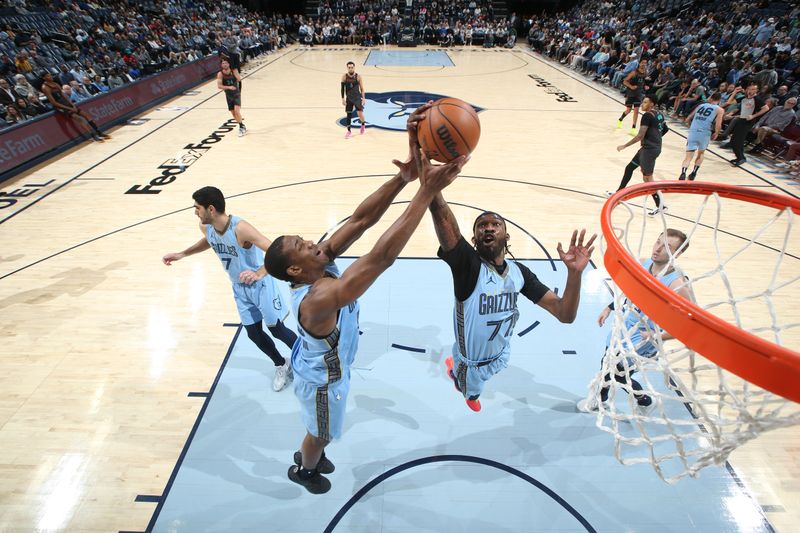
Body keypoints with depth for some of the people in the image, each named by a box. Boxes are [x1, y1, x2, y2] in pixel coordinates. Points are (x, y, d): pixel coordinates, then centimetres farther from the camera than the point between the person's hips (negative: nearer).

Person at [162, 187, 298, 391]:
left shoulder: (240, 228, -32)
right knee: (253, 333, 10)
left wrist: (258, 274, -48)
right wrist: (182, 254, 9)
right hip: (239, 288, 7)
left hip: (260, 285, -6)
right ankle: (282, 366, 32)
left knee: (276, 329, 1)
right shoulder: (206, 227, -9)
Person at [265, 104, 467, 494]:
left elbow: (361, 220, -32)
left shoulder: (321, 262, -24)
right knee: (323, 434, 26)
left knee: (320, 430, 36)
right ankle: (304, 470, 60)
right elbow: (381, 258, -59)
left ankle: (309, 456, 67)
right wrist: (427, 191, -60)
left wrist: (405, 176, -45)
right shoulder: (320, 299, -47)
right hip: (323, 379, -7)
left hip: (319, 366, 7)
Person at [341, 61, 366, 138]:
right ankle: (349, 132, 12)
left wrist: (363, 98, -8)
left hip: (357, 97, -2)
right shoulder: (344, 77, -4)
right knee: (348, 114, 3)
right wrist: (343, 99, -6)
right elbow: (342, 88, 0)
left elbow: (362, 88, -1)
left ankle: (363, 124, 24)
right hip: (349, 98, 2)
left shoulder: (358, 77, -6)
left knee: (360, 113, -9)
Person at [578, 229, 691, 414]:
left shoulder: (677, 284, -29)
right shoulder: (641, 264, -9)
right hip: (624, 328, 7)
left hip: (643, 339, -7)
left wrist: (658, 337, -30)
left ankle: (645, 402, 32)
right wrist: (609, 308, 10)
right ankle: (600, 399, 47)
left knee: (619, 375, 2)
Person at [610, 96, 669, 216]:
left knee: (647, 178, -4)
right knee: (629, 168, 20)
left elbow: (640, 136, -23)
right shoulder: (659, 114, 11)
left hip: (650, 149, -10)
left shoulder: (647, 116, -18)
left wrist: (624, 146, -17)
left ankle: (660, 206, 2)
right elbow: (665, 129, 21)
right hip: (654, 147, 10)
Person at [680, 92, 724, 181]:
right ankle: (693, 173, 22)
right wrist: (716, 134, 11)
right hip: (705, 134, -1)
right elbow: (718, 125, -7)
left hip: (692, 132, 1)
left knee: (688, 157, -2)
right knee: (701, 154, 25)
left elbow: (687, 120, 19)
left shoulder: (700, 105, 19)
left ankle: (683, 173, -26)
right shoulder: (720, 110, 7)